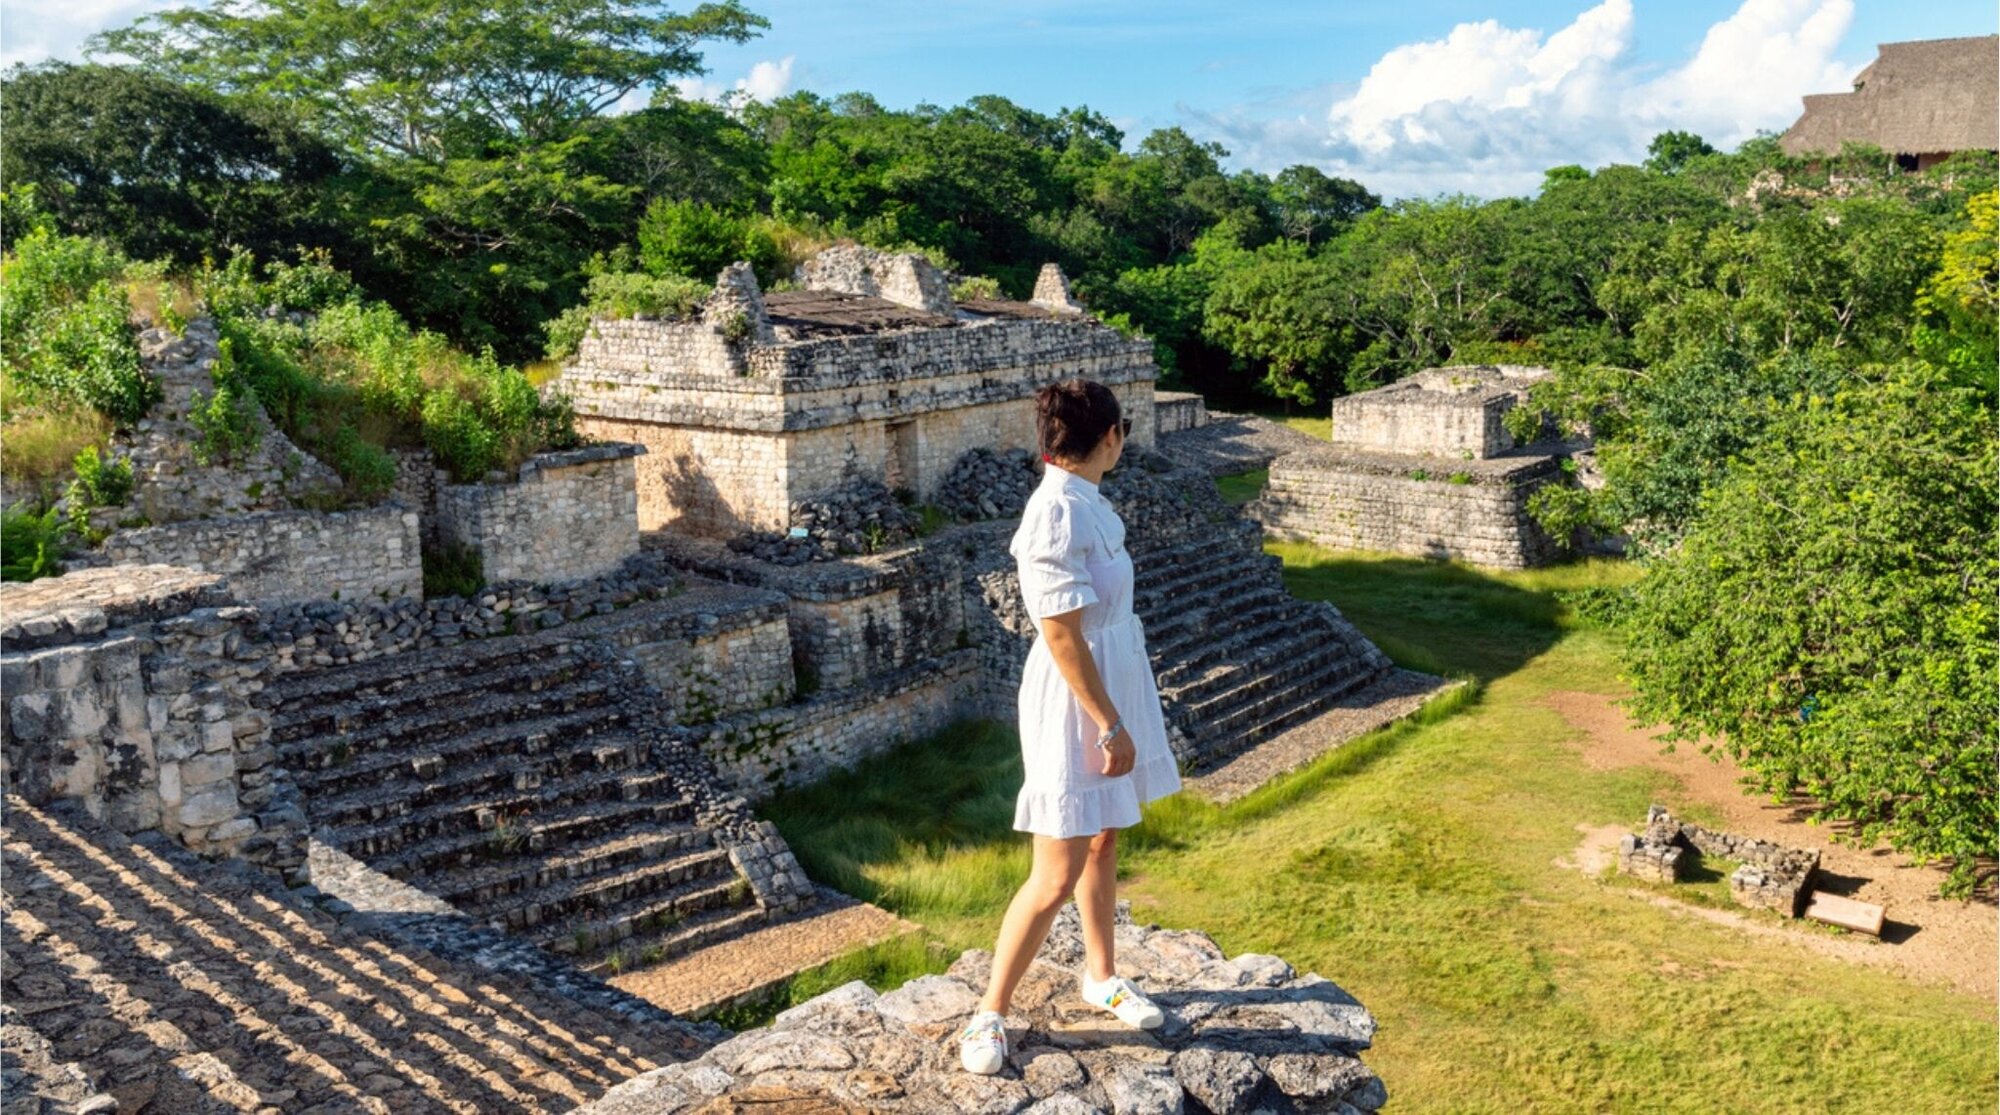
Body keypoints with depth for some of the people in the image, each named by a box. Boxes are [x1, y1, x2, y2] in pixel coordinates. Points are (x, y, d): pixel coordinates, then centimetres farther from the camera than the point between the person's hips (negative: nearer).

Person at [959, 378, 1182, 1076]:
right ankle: (989, 1016, 13)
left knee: (1103, 844, 21)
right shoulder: (1057, 515, -25)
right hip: (1076, 703, -9)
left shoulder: (1083, 502, 4)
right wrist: (1111, 726, -19)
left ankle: (1100, 978, 38)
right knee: (1057, 878, -2)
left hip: (1114, 684, 9)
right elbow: (1062, 637, -24)